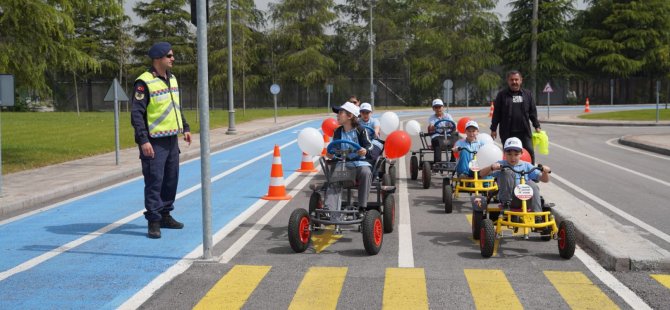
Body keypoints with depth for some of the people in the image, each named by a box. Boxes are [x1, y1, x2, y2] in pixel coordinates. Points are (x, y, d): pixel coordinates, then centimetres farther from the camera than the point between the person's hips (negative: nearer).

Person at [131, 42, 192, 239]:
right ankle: (153, 222, 1)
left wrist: (185, 127, 19)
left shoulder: (172, 79, 13)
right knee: (154, 181, -5)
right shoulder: (144, 83, -14)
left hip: (172, 139, 8)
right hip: (154, 142, -8)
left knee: (171, 179, 13)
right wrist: (143, 140, -21)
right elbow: (136, 113, -16)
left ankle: (165, 215, 26)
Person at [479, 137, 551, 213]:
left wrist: (545, 172, -14)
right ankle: (506, 204, -19)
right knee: (508, 172, -20)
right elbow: (481, 174, -3)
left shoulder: (526, 166, 15)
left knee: (531, 184, -27)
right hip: (508, 197, -1)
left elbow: (544, 179, 10)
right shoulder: (501, 165, 10)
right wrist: (491, 167, -24)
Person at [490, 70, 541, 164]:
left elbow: (533, 111, 13)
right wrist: (493, 129, -1)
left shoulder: (527, 94, 9)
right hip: (507, 132, -2)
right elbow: (496, 113, 2)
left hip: (524, 131, 2)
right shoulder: (502, 95, 2)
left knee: (530, 152, 0)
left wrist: (537, 126, 9)